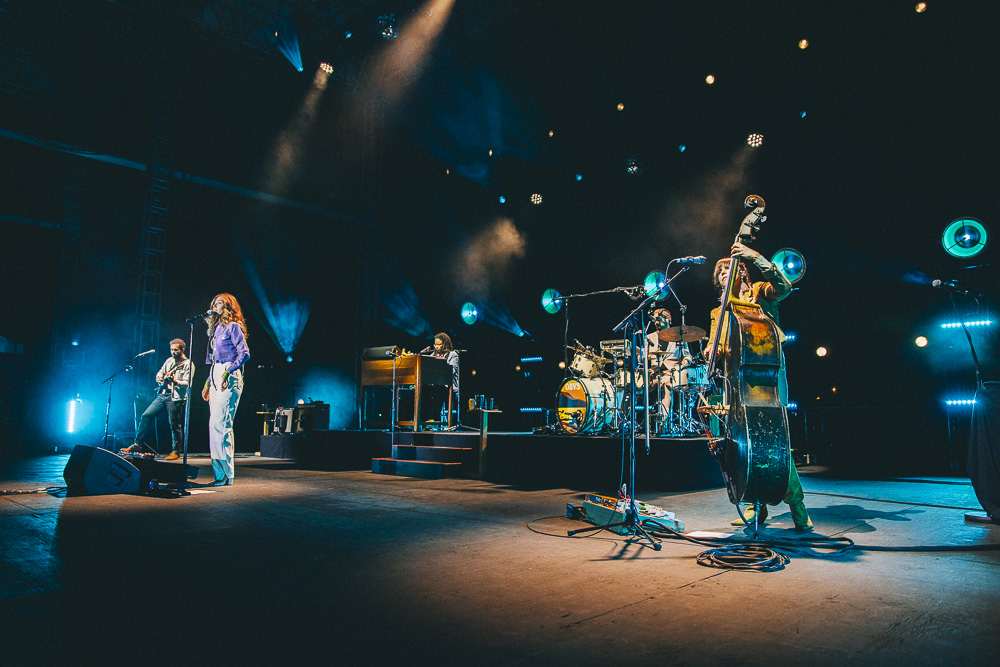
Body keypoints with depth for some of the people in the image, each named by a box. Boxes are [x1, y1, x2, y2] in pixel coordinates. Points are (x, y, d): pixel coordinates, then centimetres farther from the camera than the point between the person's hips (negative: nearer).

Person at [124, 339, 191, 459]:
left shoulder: (188, 364, -4)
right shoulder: (169, 360, 16)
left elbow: (188, 383, -11)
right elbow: (160, 372, 26)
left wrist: (174, 380, -23)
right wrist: (159, 378, 4)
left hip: (175, 398, -7)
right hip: (162, 394, 7)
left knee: (175, 425, -4)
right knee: (146, 415, 0)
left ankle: (176, 451, 6)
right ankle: (138, 444, 8)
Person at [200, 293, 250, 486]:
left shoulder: (233, 326, -4)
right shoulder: (216, 328, 21)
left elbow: (244, 353, -14)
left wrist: (228, 372, -22)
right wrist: (208, 383, 21)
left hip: (229, 378, -9)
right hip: (216, 376, 9)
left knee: (221, 423, -14)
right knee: (215, 424, 6)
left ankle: (226, 474, -10)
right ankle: (219, 474, 9)